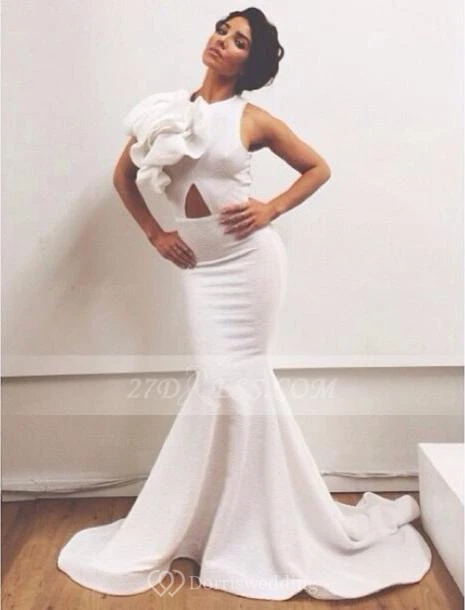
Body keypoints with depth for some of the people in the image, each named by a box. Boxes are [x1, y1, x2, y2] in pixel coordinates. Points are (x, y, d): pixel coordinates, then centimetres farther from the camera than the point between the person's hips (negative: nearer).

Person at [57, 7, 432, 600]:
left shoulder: (252, 119, 0)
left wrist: (271, 210, -6)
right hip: (200, 264, 3)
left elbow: (318, 167, 8)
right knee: (228, 381, 4)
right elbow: (123, 175, 16)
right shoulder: (168, 108, 9)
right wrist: (154, 234, 6)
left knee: (232, 381, 0)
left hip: (249, 258, -3)